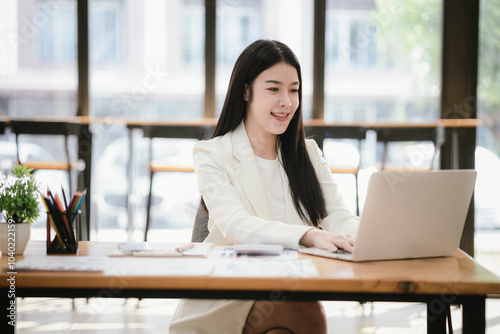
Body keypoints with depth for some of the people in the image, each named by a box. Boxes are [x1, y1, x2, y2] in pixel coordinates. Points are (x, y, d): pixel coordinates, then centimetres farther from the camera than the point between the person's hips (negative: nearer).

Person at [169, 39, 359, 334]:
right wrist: (310, 236, -35)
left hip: (293, 293, 4)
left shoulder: (308, 153, 16)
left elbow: (339, 218, 3)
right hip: (224, 306, -4)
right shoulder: (212, 154, 0)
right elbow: (233, 224, -18)